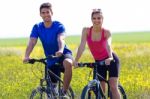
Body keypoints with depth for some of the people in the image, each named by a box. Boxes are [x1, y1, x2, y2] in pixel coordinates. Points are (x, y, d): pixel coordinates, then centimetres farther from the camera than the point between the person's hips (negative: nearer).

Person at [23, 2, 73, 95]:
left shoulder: (59, 26, -14)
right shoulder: (37, 27, -6)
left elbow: (61, 39, -32)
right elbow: (32, 43, -19)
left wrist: (61, 51, -55)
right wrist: (26, 56, -38)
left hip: (64, 54, -4)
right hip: (51, 60, 4)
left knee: (68, 63, -39)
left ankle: (64, 92, -27)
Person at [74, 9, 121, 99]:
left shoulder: (106, 32, -18)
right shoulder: (86, 31, -12)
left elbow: (108, 45, -36)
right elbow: (82, 46, -21)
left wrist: (110, 57, -54)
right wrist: (76, 60, -32)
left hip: (111, 61, -3)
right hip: (98, 62, 3)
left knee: (113, 87, -13)